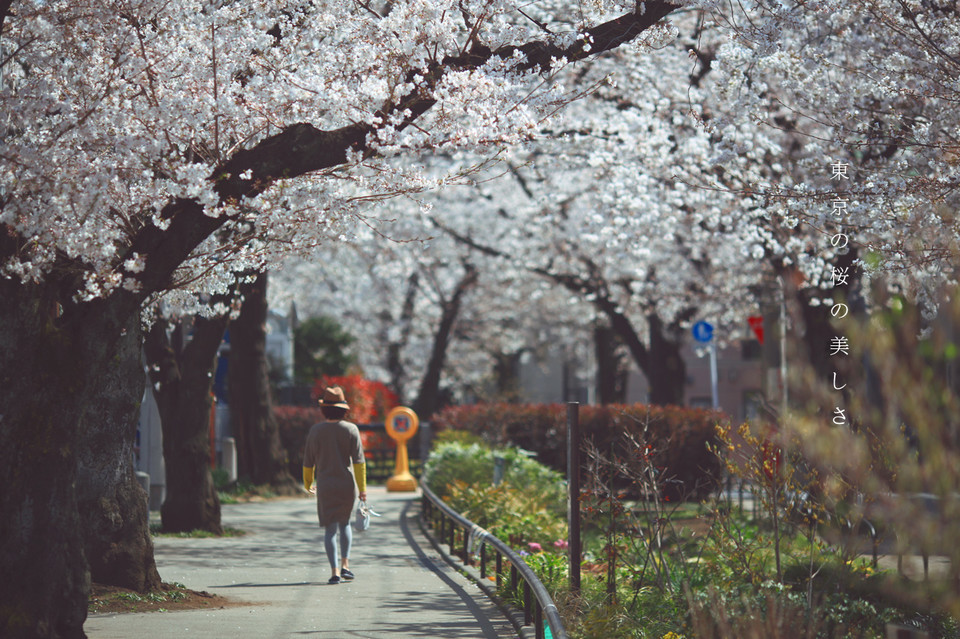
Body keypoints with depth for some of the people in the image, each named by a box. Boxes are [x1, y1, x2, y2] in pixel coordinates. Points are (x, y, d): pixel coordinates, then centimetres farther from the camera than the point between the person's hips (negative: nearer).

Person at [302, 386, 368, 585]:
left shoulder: (315, 430, -2)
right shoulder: (351, 429, -4)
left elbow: (308, 461, 5)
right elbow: (359, 460, -8)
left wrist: (307, 483, 21)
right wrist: (362, 488, -5)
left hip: (325, 486, -1)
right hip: (348, 485, 1)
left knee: (330, 529, 2)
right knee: (345, 524, 20)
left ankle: (335, 571, -8)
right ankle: (345, 565, 10)